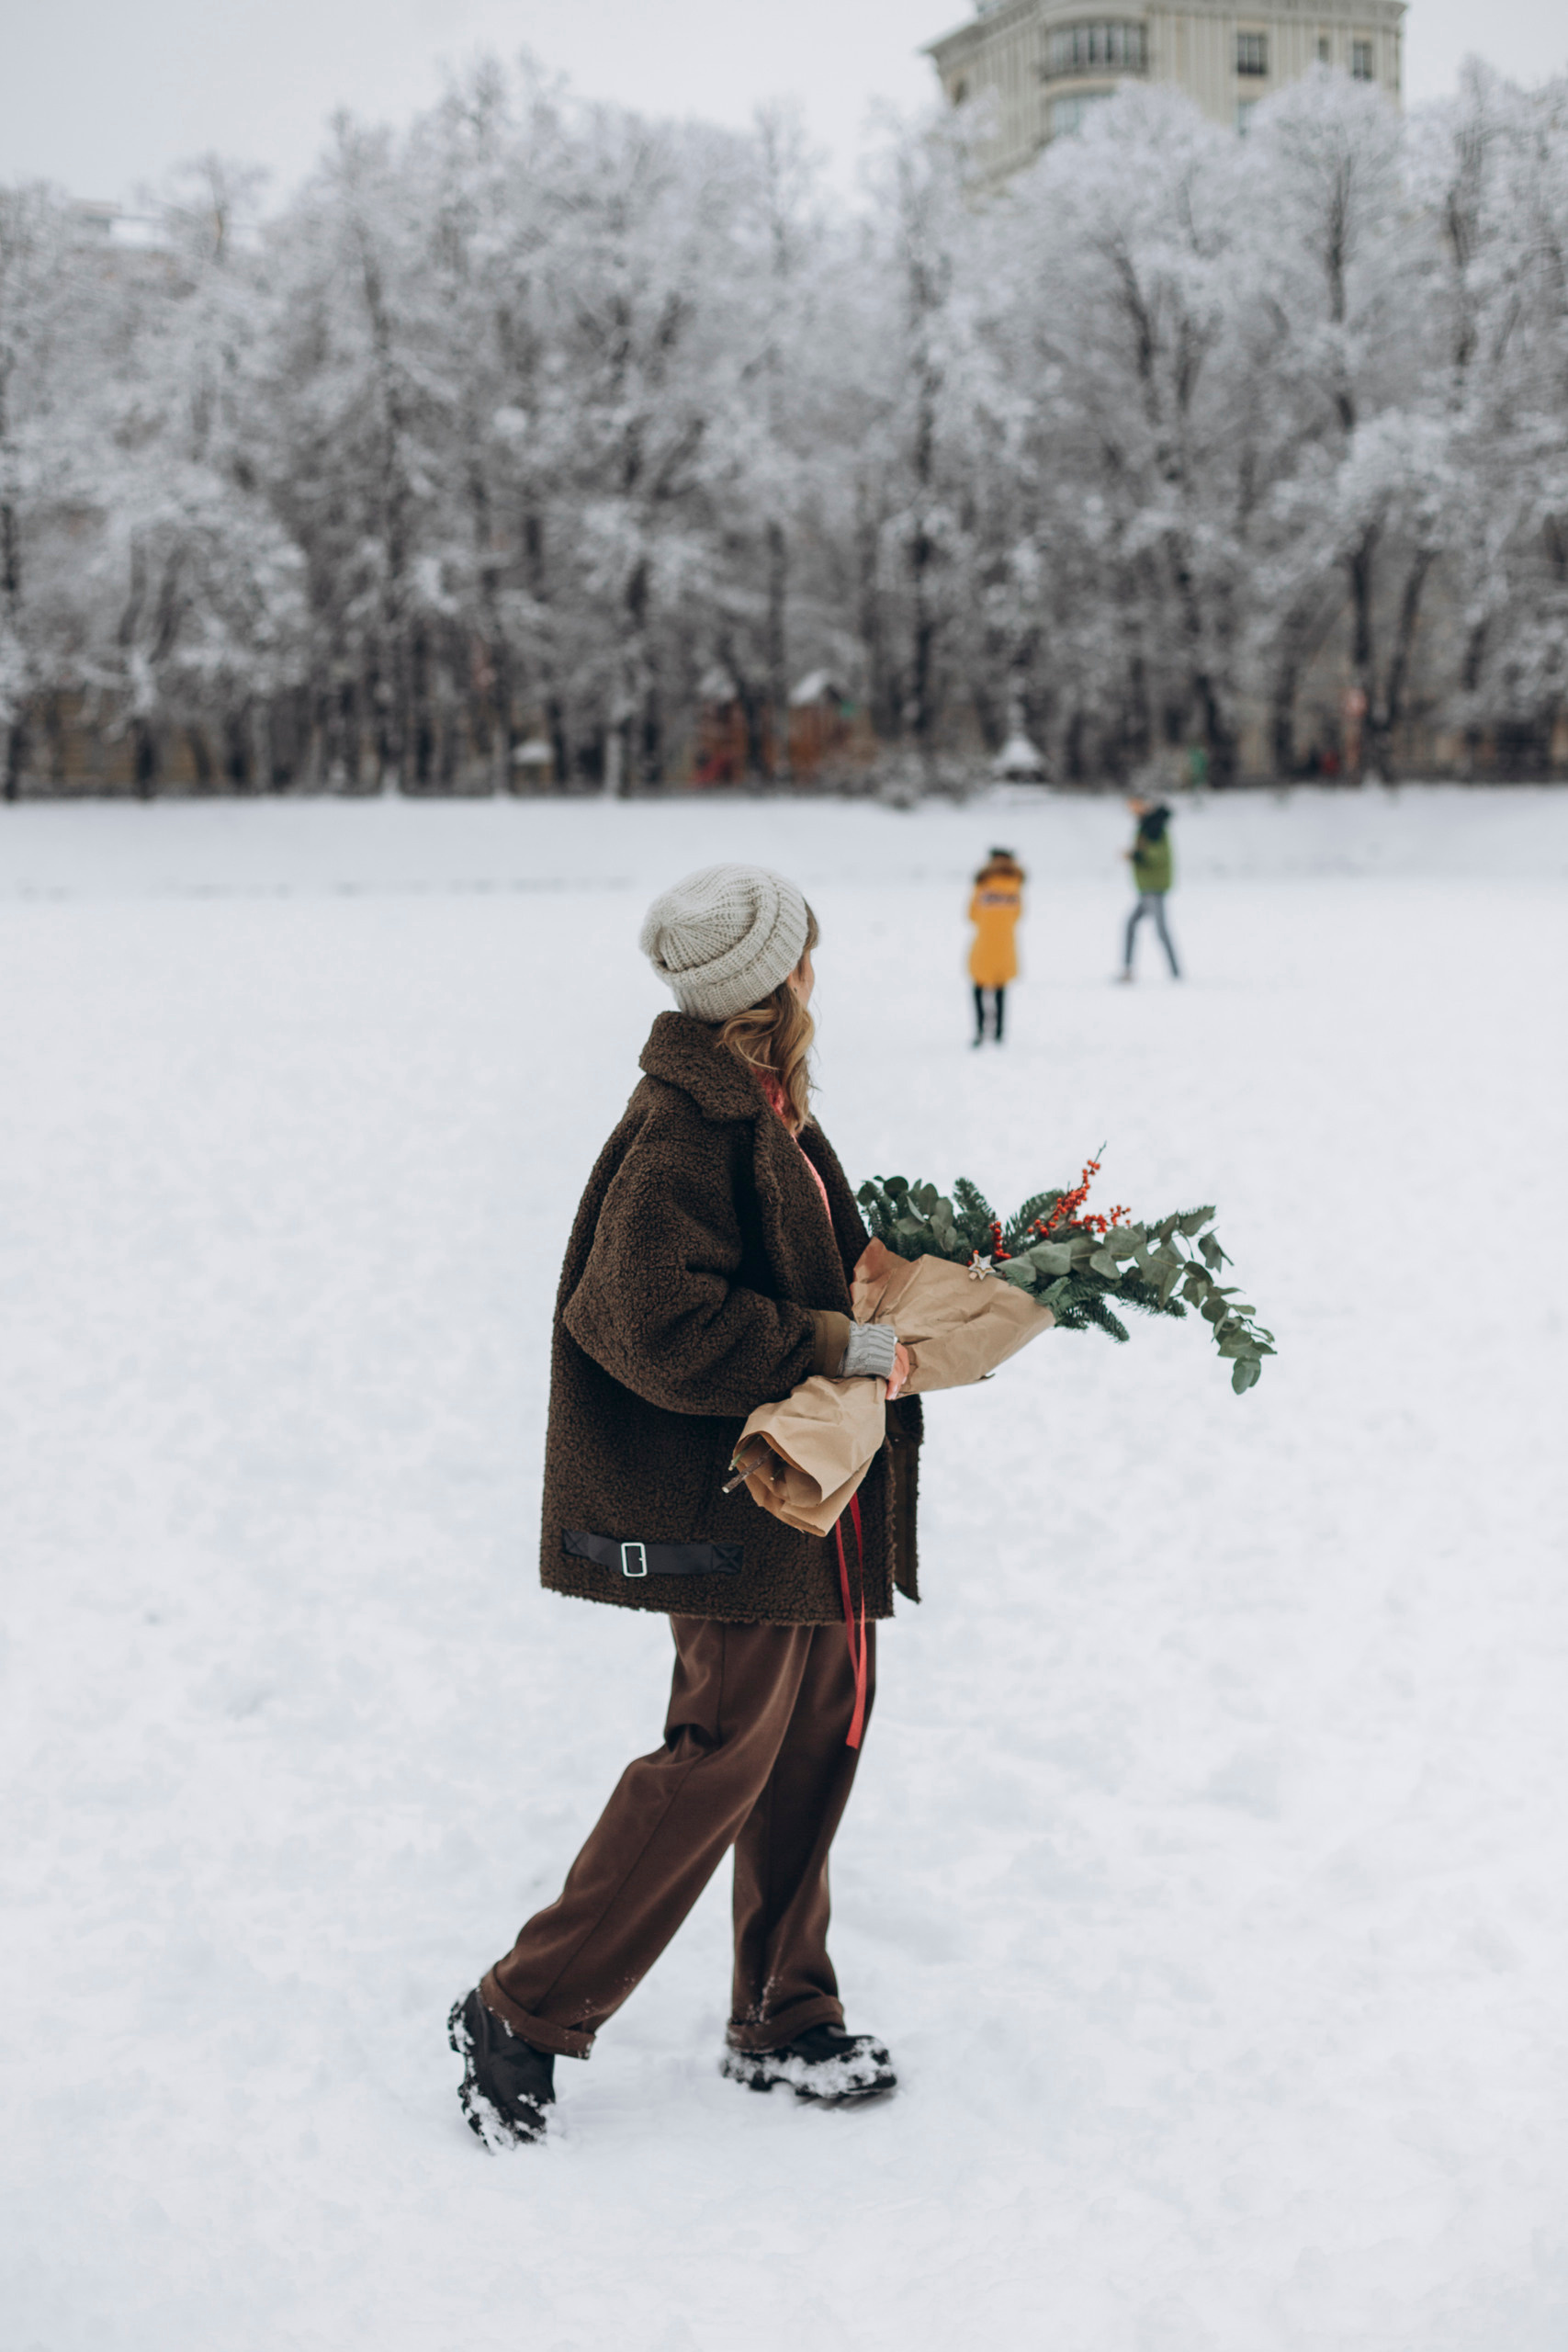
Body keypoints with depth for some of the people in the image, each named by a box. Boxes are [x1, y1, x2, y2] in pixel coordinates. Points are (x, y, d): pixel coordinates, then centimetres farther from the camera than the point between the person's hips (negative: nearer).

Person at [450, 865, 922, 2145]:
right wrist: (848, 1348, -21)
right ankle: (523, 2015, 6)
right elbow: (659, 1323, -26)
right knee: (723, 1753, -6)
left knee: (816, 1737, 14)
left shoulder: (764, 1112, 12)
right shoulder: (687, 1127, -19)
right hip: (730, 1509, -10)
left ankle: (785, 2023, 27)